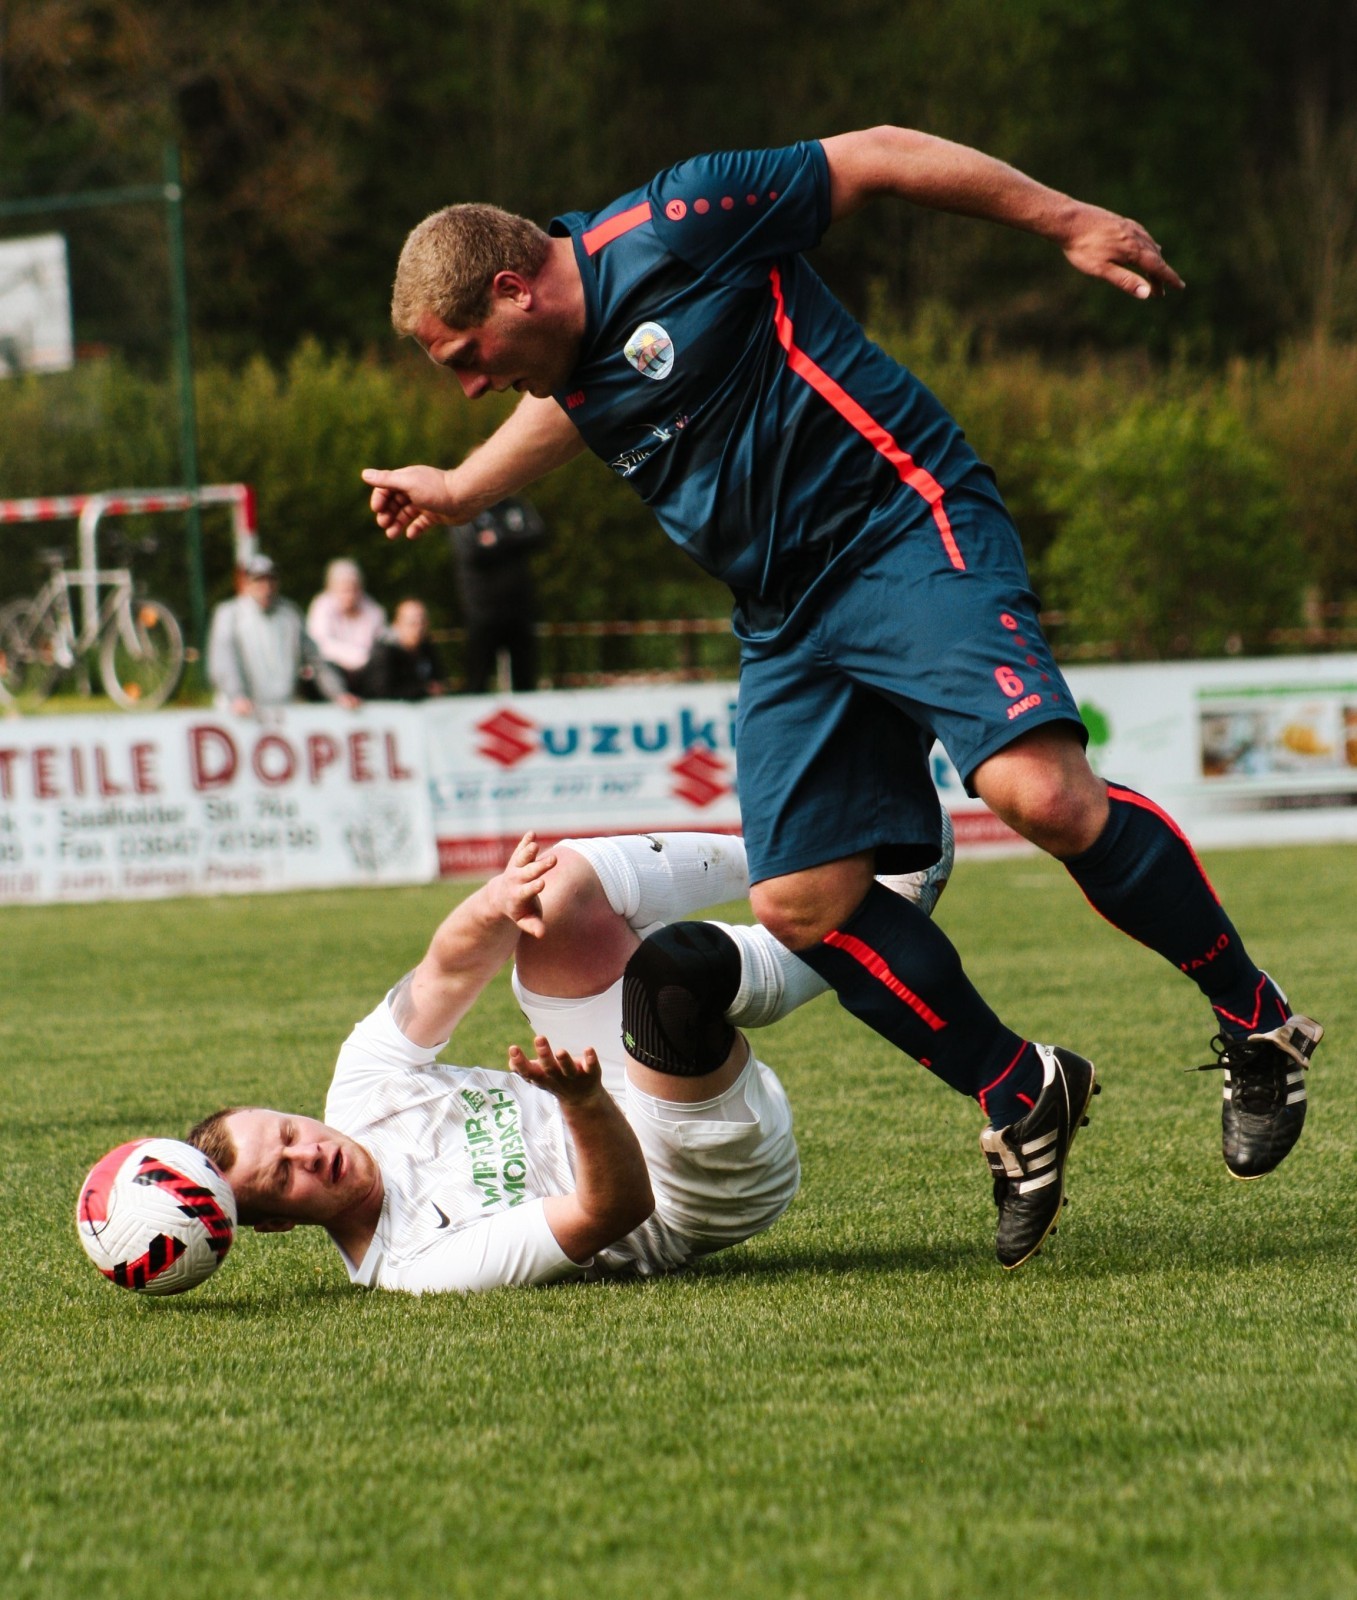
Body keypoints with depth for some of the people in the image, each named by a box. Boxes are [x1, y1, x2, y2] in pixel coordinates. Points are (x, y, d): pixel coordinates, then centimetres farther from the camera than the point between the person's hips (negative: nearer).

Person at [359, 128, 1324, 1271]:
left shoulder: (667, 230, -11)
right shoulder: (569, 363, 13)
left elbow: (871, 160, -7)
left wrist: (1068, 223, -4)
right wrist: (456, 491, 54)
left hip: (913, 532, -8)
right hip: (786, 616, 8)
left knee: (1041, 792, -26)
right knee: (801, 901, -5)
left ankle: (1257, 1024, -8)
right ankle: (1020, 1099, 11)